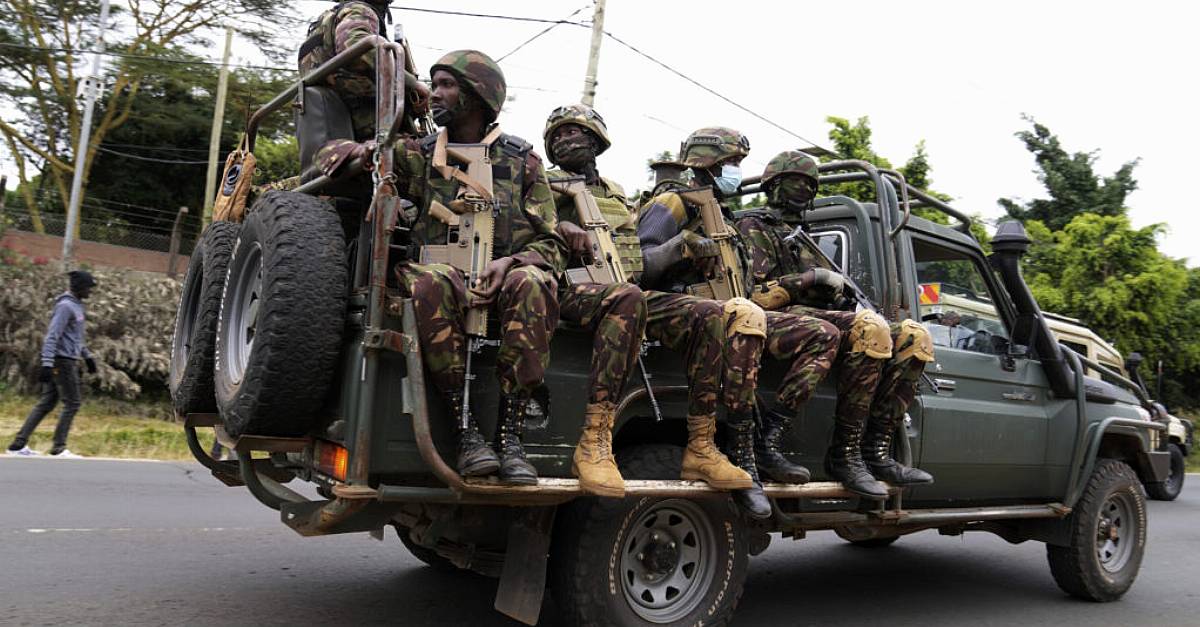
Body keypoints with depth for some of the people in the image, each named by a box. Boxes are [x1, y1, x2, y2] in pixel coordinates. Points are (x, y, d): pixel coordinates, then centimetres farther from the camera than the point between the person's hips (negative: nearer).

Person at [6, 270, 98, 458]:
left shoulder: (77, 305, 16)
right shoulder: (65, 306, -14)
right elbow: (52, 336, -20)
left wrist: (87, 356, 26)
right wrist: (47, 364, -25)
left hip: (68, 360, 9)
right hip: (63, 360, -9)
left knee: (47, 403, 10)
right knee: (72, 403, -4)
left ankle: (18, 444, 12)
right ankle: (58, 448, 1)